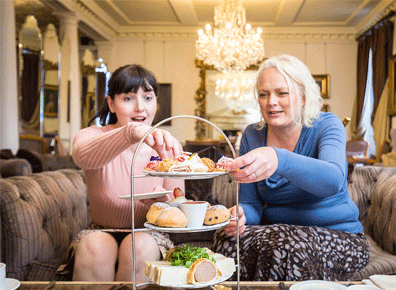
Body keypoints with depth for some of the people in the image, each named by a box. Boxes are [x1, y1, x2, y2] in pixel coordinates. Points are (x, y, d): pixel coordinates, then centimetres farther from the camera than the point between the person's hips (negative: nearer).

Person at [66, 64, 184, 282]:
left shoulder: (168, 146, -1)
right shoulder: (92, 136, -7)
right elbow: (83, 157, -35)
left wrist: (162, 202, -27)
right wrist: (132, 131, -55)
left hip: (149, 234, 2)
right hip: (102, 232, -1)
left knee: (140, 245, -31)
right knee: (93, 246, -33)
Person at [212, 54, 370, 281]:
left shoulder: (327, 125, -9)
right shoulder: (252, 135, 2)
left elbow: (332, 180, -33)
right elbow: (251, 205, 2)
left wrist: (278, 160, -52)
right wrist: (240, 215, -24)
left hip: (337, 234, -3)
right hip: (277, 230, 3)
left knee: (287, 249, -35)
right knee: (227, 240, -27)